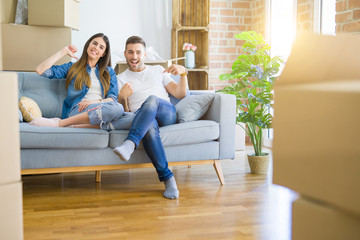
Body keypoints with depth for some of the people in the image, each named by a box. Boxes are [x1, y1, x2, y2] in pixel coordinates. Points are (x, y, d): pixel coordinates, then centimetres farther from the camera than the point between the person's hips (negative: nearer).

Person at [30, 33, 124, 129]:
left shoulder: (109, 72, 26)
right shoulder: (73, 67, 22)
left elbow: (113, 98, 11)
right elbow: (40, 70, 10)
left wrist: (96, 101, -11)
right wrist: (63, 52, 17)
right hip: (77, 110, -3)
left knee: (118, 108, -40)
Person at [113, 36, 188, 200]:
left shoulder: (158, 70, 27)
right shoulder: (121, 79, 24)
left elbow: (179, 94, 17)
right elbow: (123, 112, 13)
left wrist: (183, 74, 0)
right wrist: (122, 97, -9)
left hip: (167, 114, 1)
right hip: (141, 118, 0)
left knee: (151, 100, -36)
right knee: (150, 128, -39)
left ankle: (130, 143, -50)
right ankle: (167, 177, -36)